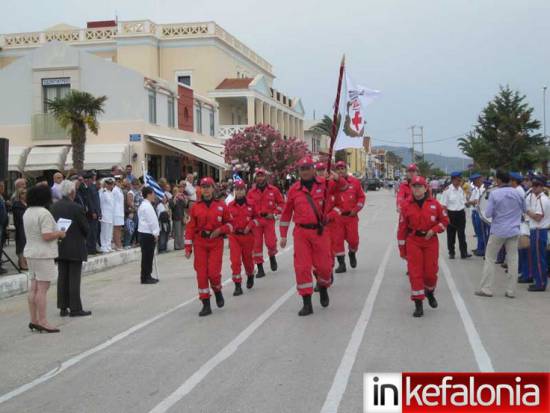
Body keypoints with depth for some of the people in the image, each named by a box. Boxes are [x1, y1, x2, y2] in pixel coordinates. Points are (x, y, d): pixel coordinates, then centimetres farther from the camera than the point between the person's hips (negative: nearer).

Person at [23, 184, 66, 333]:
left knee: (34, 288, 11)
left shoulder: (27, 212, 11)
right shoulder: (44, 213, -17)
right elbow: (46, 236, -22)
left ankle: (34, 320, 15)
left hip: (30, 253, 9)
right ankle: (42, 321, -3)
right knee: (42, 289, -5)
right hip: (43, 255, -9)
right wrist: (59, 233, -5)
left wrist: (55, 234, 17)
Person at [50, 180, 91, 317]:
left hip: (60, 247, 6)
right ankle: (75, 308, 3)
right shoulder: (77, 208, -17)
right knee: (74, 278, 0)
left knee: (62, 277, 11)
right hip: (75, 248, -6)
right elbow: (85, 228, -11)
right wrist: (84, 237, 9)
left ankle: (63, 308, 14)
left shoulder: (54, 207, 0)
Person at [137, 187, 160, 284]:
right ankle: (145, 278, -2)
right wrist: (155, 233, -11)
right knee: (147, 256, -6)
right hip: (147, 234, -10)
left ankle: (147, 276, 19)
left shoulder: (143, 205, 18)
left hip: (144, 233, 10)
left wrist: (155, 233, 19)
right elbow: (151, 221, -17)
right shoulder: (147, 206, -15)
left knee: (148, 256, 13)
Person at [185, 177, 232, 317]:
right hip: (200, 243, 1)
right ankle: (206, 305, 7)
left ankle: (218, 291, 22)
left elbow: (230, 223, 9)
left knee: (213, 272, -11)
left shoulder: (221, 205, 3)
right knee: (201, 274, -1)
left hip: (216, 243, -1)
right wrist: (188, 247, -1)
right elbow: (190, 228, 4)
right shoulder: (195, 207, 4)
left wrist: (220, 230, -11)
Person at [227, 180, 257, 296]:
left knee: (247, 259, 15)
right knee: (235, 261, -10)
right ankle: (237, 286, -6)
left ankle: (250, 276, 46)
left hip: (247, 235, 0)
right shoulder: (230, 205, 0)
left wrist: (250, 225, -11)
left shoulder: (250, 204, -2)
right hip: (234, 236, 0)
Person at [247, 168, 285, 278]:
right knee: (257, 244, 0)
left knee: (271, 242, -7)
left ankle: (272, 256, 28)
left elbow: (281, 203, 9)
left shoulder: (273, 190, 2)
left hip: (269, 220, -1)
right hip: (256, 221, 1)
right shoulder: (251, 192, 3)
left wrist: (274, 213, -2)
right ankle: (260, 269, 6)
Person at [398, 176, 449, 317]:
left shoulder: (434, 203, -1)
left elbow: (445, 220, 10)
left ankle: (430, 293, 38)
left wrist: (434, 230, -10)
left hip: (431, 241, 1)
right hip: (413, 242, -1)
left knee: (431, 272, 7)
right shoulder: (406, 205, -2)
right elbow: (402, 228, 1)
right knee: (415, 273, -5)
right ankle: (418, 304, 0)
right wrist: (402, 250, 0)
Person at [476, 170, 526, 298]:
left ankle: (485, 289, 8)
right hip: (513, 231, 3)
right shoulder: (518, 193, 0)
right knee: (513, 260, 6)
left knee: (490, 259, 8)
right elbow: (524, 210, 16)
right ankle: (511, 290, 9)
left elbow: (488, 214, -12)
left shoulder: (494, 194, -13)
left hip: (498, 231, -3)